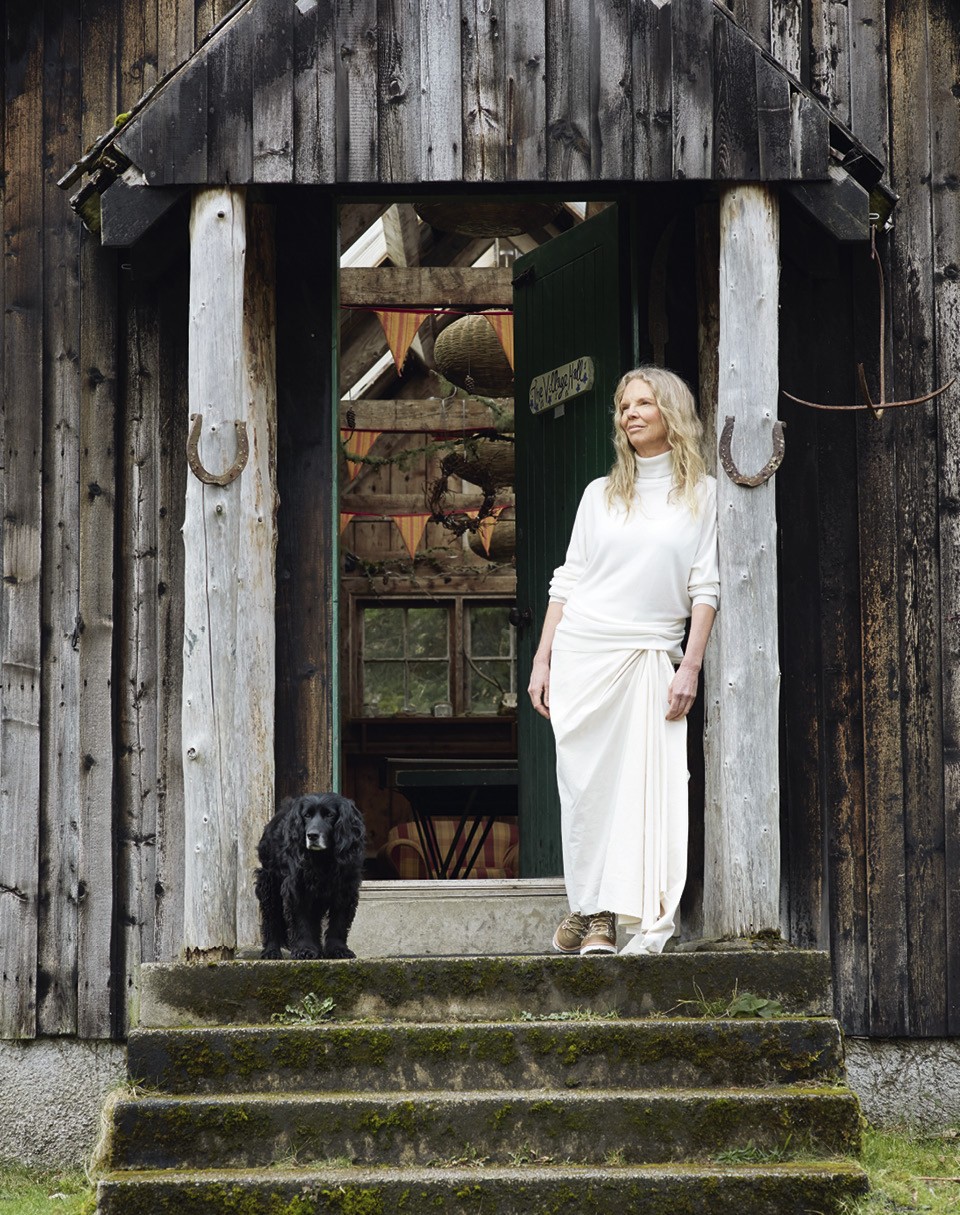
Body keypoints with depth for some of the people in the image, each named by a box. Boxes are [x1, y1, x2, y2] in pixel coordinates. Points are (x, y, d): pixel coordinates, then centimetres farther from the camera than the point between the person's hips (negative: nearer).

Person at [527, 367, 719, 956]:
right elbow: (567, 580, 13)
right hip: (583, 650, 2)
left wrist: (691, 665, -8)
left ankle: (646, 920, -8)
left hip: (652, 658, -2)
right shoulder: (601, 494, 12)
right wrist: (542, 659, 6)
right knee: (588, 783, -3)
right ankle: (590, 913, 3)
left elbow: (706, 587, 1)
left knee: (647, 784, -9)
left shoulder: (703, 494, 6)